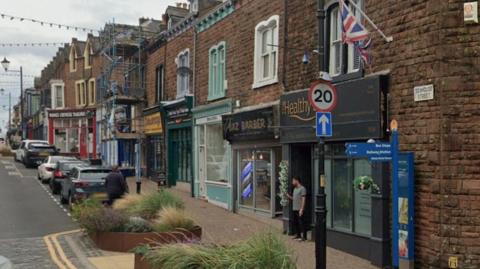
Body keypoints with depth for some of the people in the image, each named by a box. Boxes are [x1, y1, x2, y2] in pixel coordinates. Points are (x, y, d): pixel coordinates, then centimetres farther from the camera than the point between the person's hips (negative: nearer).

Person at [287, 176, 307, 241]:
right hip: (295, 209, 9)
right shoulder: (295, 189, 17)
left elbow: (303, 199, -15)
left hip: (300, 209, -9)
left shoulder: (302, 189, -10)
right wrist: (288, 196, 6)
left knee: (301, 223, -7)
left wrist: (301, 209, -20)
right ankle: (298, 235, 23)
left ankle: (304, 237, -3)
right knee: (295, 223, 12)